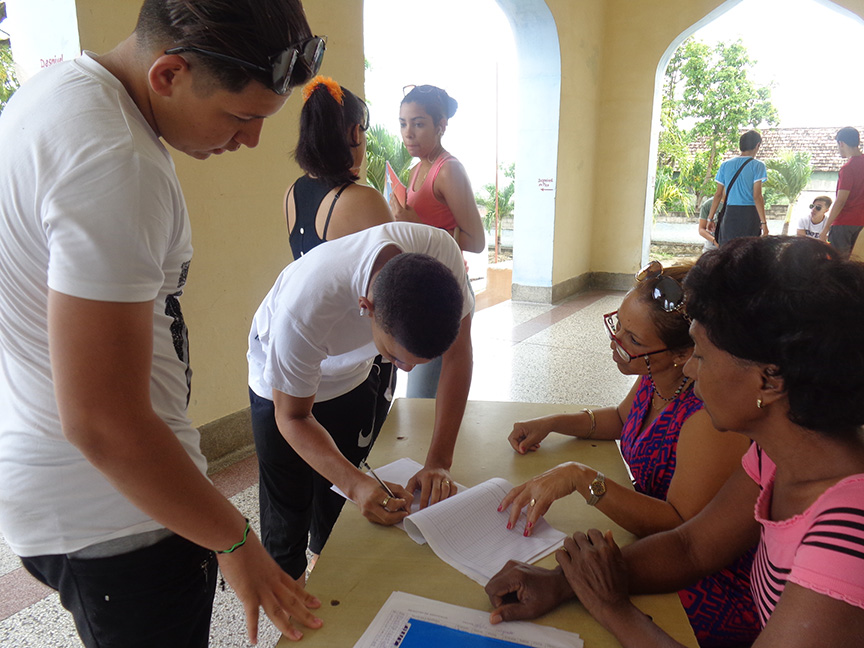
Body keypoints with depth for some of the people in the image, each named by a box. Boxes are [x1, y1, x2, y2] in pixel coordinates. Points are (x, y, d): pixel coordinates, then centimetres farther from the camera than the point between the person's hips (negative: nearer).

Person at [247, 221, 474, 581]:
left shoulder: (442, 252, -35)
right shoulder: (304, 309, -43)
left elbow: (458, 354, -20)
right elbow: (292, 417, -25)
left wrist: (438, 463, -25)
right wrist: (357, 485, -39)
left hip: (354, 376, 3)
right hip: (283, 388, -3)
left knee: (341, 507, 13)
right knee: (288, 515, 4)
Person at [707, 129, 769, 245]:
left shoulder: (725, 165, 7)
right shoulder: (757, 165, -3)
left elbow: (718, 194, 8)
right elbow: (757, 196, -10)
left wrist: (710, 218, 14)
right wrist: (763, 222, -9)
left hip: (730, 214, 3)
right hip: (750, 214, -3)